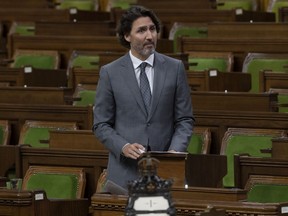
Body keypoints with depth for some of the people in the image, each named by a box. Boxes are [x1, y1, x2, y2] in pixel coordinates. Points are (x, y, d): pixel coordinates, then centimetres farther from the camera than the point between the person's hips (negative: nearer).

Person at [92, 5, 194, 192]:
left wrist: (175, 150, -10)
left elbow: (185, 119, 7)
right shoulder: (110, 73, 1)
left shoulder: (175, 68, 5)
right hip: (125, 172, -1)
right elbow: (101, 125, 3)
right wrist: (123, 147, -14)